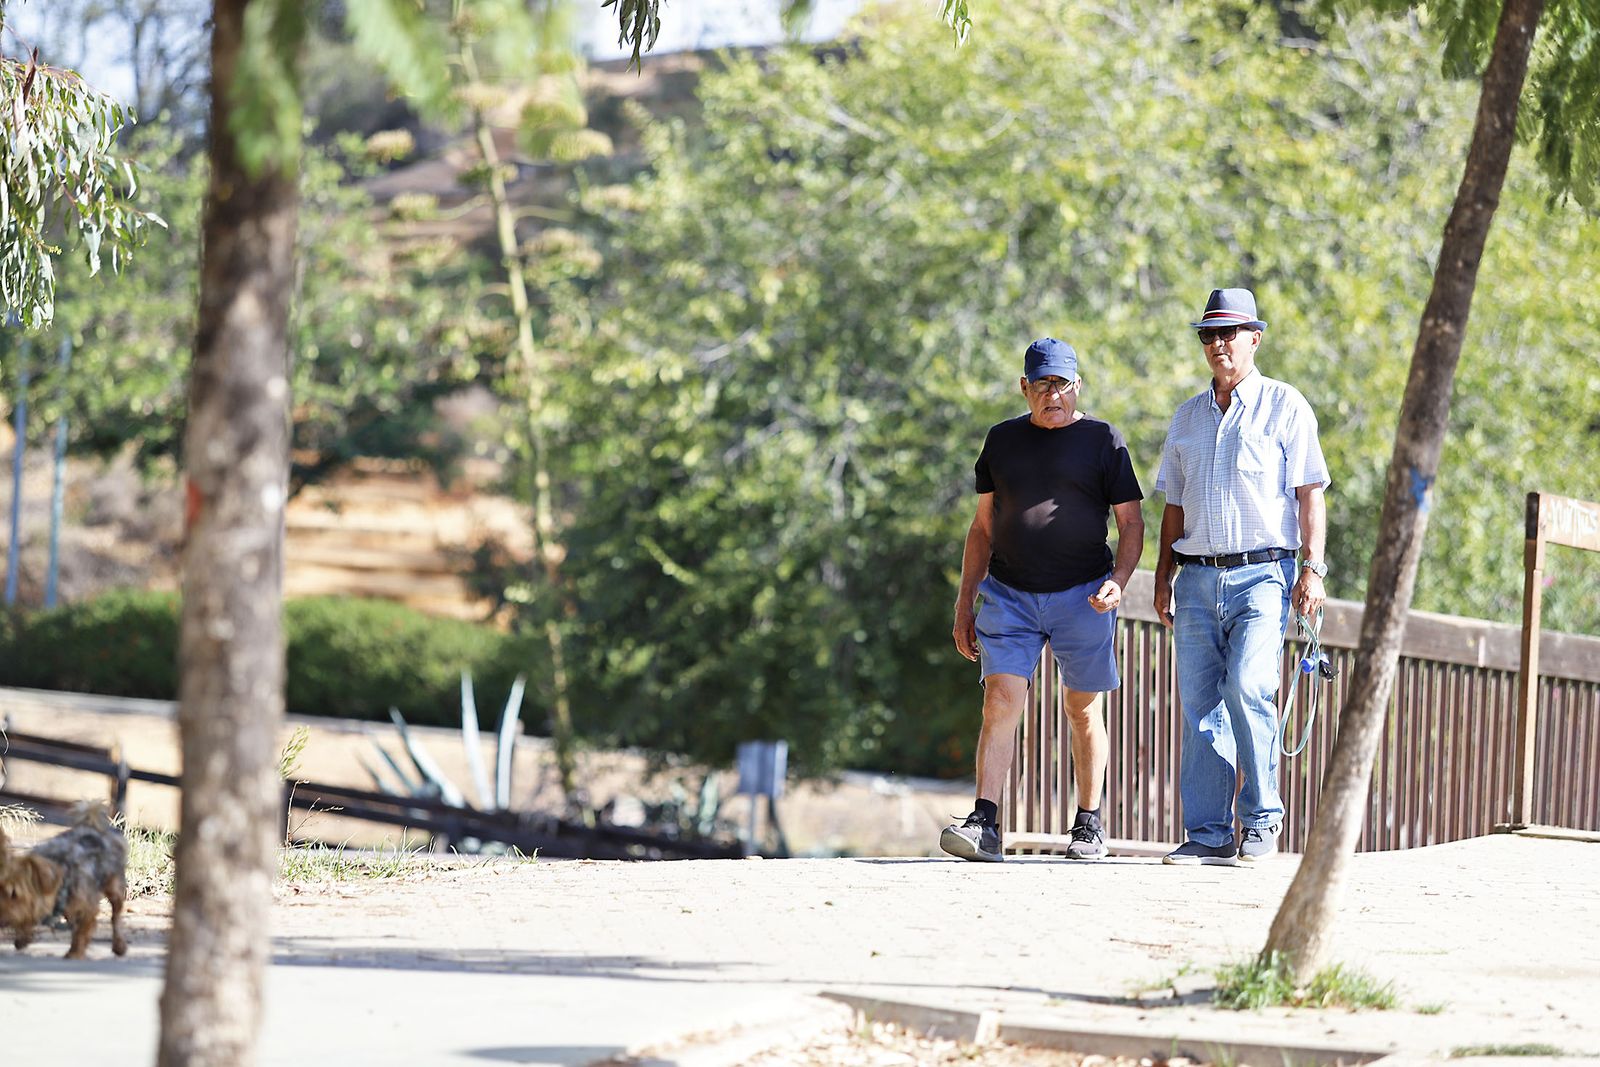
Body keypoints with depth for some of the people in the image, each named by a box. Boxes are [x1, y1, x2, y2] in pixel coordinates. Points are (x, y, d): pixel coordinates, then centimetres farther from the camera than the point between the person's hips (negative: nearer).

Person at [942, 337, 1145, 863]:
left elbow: (1131, 524, 3)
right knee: (1000, 702, -10)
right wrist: (965, 604, 11)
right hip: (1009, 595, 2)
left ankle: (1089, 824, 15)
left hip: (1080, 597, -2)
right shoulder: (1003, 439, 11)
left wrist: (1118, 582, -15)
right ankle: (985, 823, -15)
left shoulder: (1102, 440, 2)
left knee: (1082, 711, 5)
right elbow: (983, 527, 16)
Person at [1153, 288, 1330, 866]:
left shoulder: (1285, 406, 4)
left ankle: (1262, 819, -7)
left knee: (1248, 688, -19)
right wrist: (1162, 578, 13)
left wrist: (1313, 567, -10)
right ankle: (1209, 834, 2)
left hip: (1262, 573, -5)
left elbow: (1310, 493, -1)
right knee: (1200, 705, 0)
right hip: (1197, 576, 5)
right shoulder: (1188, 416, 18)